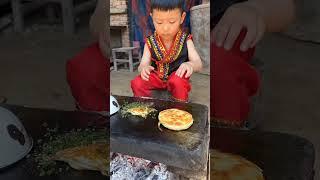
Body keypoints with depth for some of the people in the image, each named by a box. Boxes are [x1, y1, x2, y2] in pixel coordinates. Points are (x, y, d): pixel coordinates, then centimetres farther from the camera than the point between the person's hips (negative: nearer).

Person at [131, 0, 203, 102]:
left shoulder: (185, 41, -7)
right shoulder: (150, 43, -3)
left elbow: (198, 63, -13)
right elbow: (143, 64, -6)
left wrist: (190, 65, -39)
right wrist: (143, 68, -34)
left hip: (177, 76, -1)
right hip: (156, 77, 2)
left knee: (178, 82, -36)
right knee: (136, 83, -25)